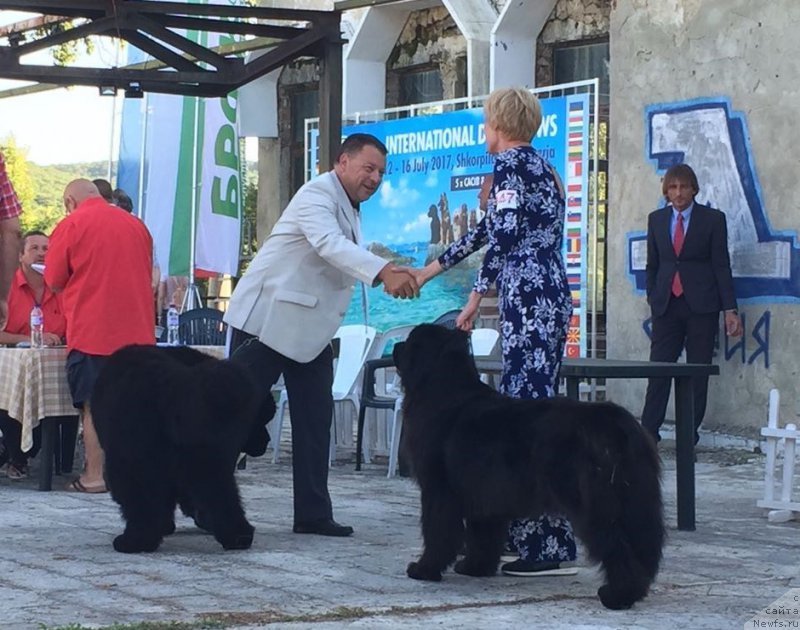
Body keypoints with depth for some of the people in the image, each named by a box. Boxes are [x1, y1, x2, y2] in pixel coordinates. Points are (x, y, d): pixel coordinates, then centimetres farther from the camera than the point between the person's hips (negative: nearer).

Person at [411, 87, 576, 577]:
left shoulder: (510, 163, -5)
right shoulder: (539, 166, 24)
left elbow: (505, 237, -16)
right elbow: (489, 231, 32)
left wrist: (475, 298, -12)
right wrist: (431, 270, 40)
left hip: (529, 298, -10)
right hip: (550, 296, 10)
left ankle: (551, 549, -14)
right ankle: (525, 531, 14)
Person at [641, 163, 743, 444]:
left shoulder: (713, 219, 1)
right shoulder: (656, 219, 10)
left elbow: (721, 265, 0)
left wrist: (729, 308, -5)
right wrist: (652, 299, 10)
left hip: (701, 304, -2)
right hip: (666, 304, 2)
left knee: (698, 371, 1)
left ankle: (690, 433, 7)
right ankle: (648, 431, -2)